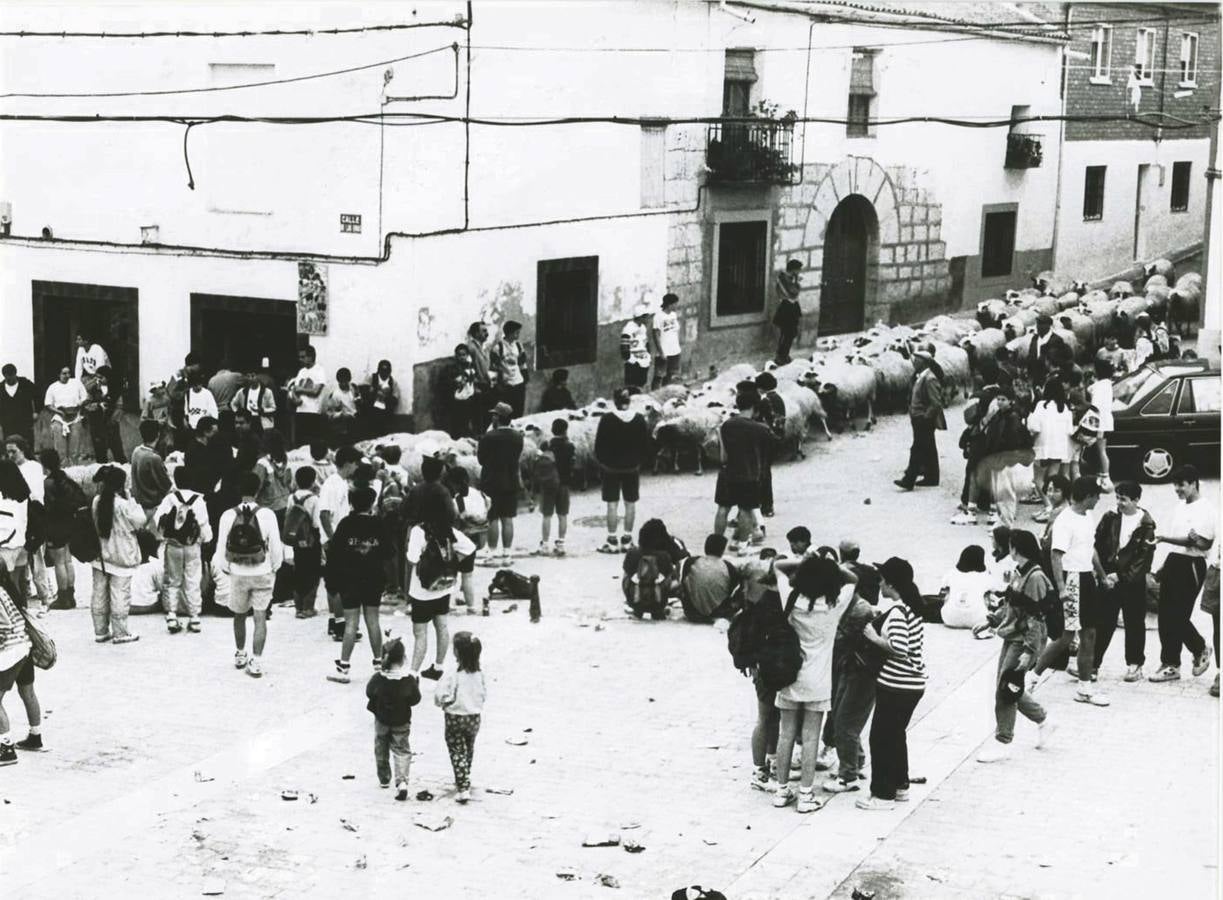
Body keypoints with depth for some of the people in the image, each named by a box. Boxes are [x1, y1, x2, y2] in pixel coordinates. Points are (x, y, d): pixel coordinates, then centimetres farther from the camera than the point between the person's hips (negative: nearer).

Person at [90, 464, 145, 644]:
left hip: (100, 555, 6)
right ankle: (120, 633, 6)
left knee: (100, 594, 11)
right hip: (121, 557, -6)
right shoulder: (123, 505, -20)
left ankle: (101, 631, 18)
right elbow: (140, 522, -10)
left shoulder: (97, 501, -2)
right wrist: (132, 500, -6)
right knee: (119, 595, 1)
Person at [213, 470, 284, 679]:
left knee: (239, 615, 20)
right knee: (260, 617, 2)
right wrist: (274, 568, 11)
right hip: (262, 573, -1)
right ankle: (256, 662, -5)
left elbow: (221, 548, -3)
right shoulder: (267, 515, -12)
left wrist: (225, 569, 14)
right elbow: (276, 548, -6)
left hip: (238, 574, 2)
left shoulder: (228, 516, -9)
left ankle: (240, 655, 33)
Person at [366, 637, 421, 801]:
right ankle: (401, 781, -12)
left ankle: (384, 779, 36)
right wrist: (416, 682, 3)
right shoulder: (409, 679, -19)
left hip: (382, 719, 1)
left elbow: (369, 693, -1)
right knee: (401, 751, 8)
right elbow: (415, 700, -9)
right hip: (401, 721, -1)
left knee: (381, 750, 22)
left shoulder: (378, 678, -17)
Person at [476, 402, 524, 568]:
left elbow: (481, 459, -7)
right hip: (511, 483, 5)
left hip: (492, 483, -5)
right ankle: (507, 554, 12)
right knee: (507, 520, 9)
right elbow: (518, 457, 10)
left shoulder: (489, 437, -15)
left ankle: (492, 555, 0)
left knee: (493, 520, -1)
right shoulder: (518, 437, 1)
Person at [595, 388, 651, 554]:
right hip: (632, 467, 3)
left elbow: (599, 443, -8)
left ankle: (612, 541, 3)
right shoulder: (639, 419, -4)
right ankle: (627, 540, 14)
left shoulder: (607, 419, -13)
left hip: (611, 467, -2)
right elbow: (645, 444, 1)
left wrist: (601, 461, 6)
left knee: (612, 504, 2)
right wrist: (639, 461, 12)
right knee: (630, 503, 10)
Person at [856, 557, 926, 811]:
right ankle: (900, 786, 31)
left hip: (896, 685, -10)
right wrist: (879, 633, 11)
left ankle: (883, 795, 3)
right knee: (896, 735, 21)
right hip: (913, 683, 10)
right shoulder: (911, 606, 9)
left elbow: (899, 648, -28)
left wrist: (874, 638, -15)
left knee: (881, 736, -1)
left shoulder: (897, 611, -19)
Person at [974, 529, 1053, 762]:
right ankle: (1043, 722, 34)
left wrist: (1029, 651, -23)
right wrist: (989, 622, 19)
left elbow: (1036, 618, -21)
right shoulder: (1020, 574, 8)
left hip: (1024, 642, -9)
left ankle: (1002, 745, 5)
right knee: (1010, 689, 16)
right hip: (1011, 639, 9)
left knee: (1005, 691, -5)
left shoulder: (1035, 578, -19)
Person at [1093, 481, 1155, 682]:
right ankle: (1091, 663, 7)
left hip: (1133, 581, -2)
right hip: (1109, 578, 2)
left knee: (1134, 623, 8)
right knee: (1104, 623, 4)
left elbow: (1144, 557, -10)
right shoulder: (1110, 518, 1)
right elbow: (1098, 547, 2)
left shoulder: (1146, 524, -8)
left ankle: (1135, 665, 19)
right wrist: (1103, 574, -7)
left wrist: (1121, 576, -15)